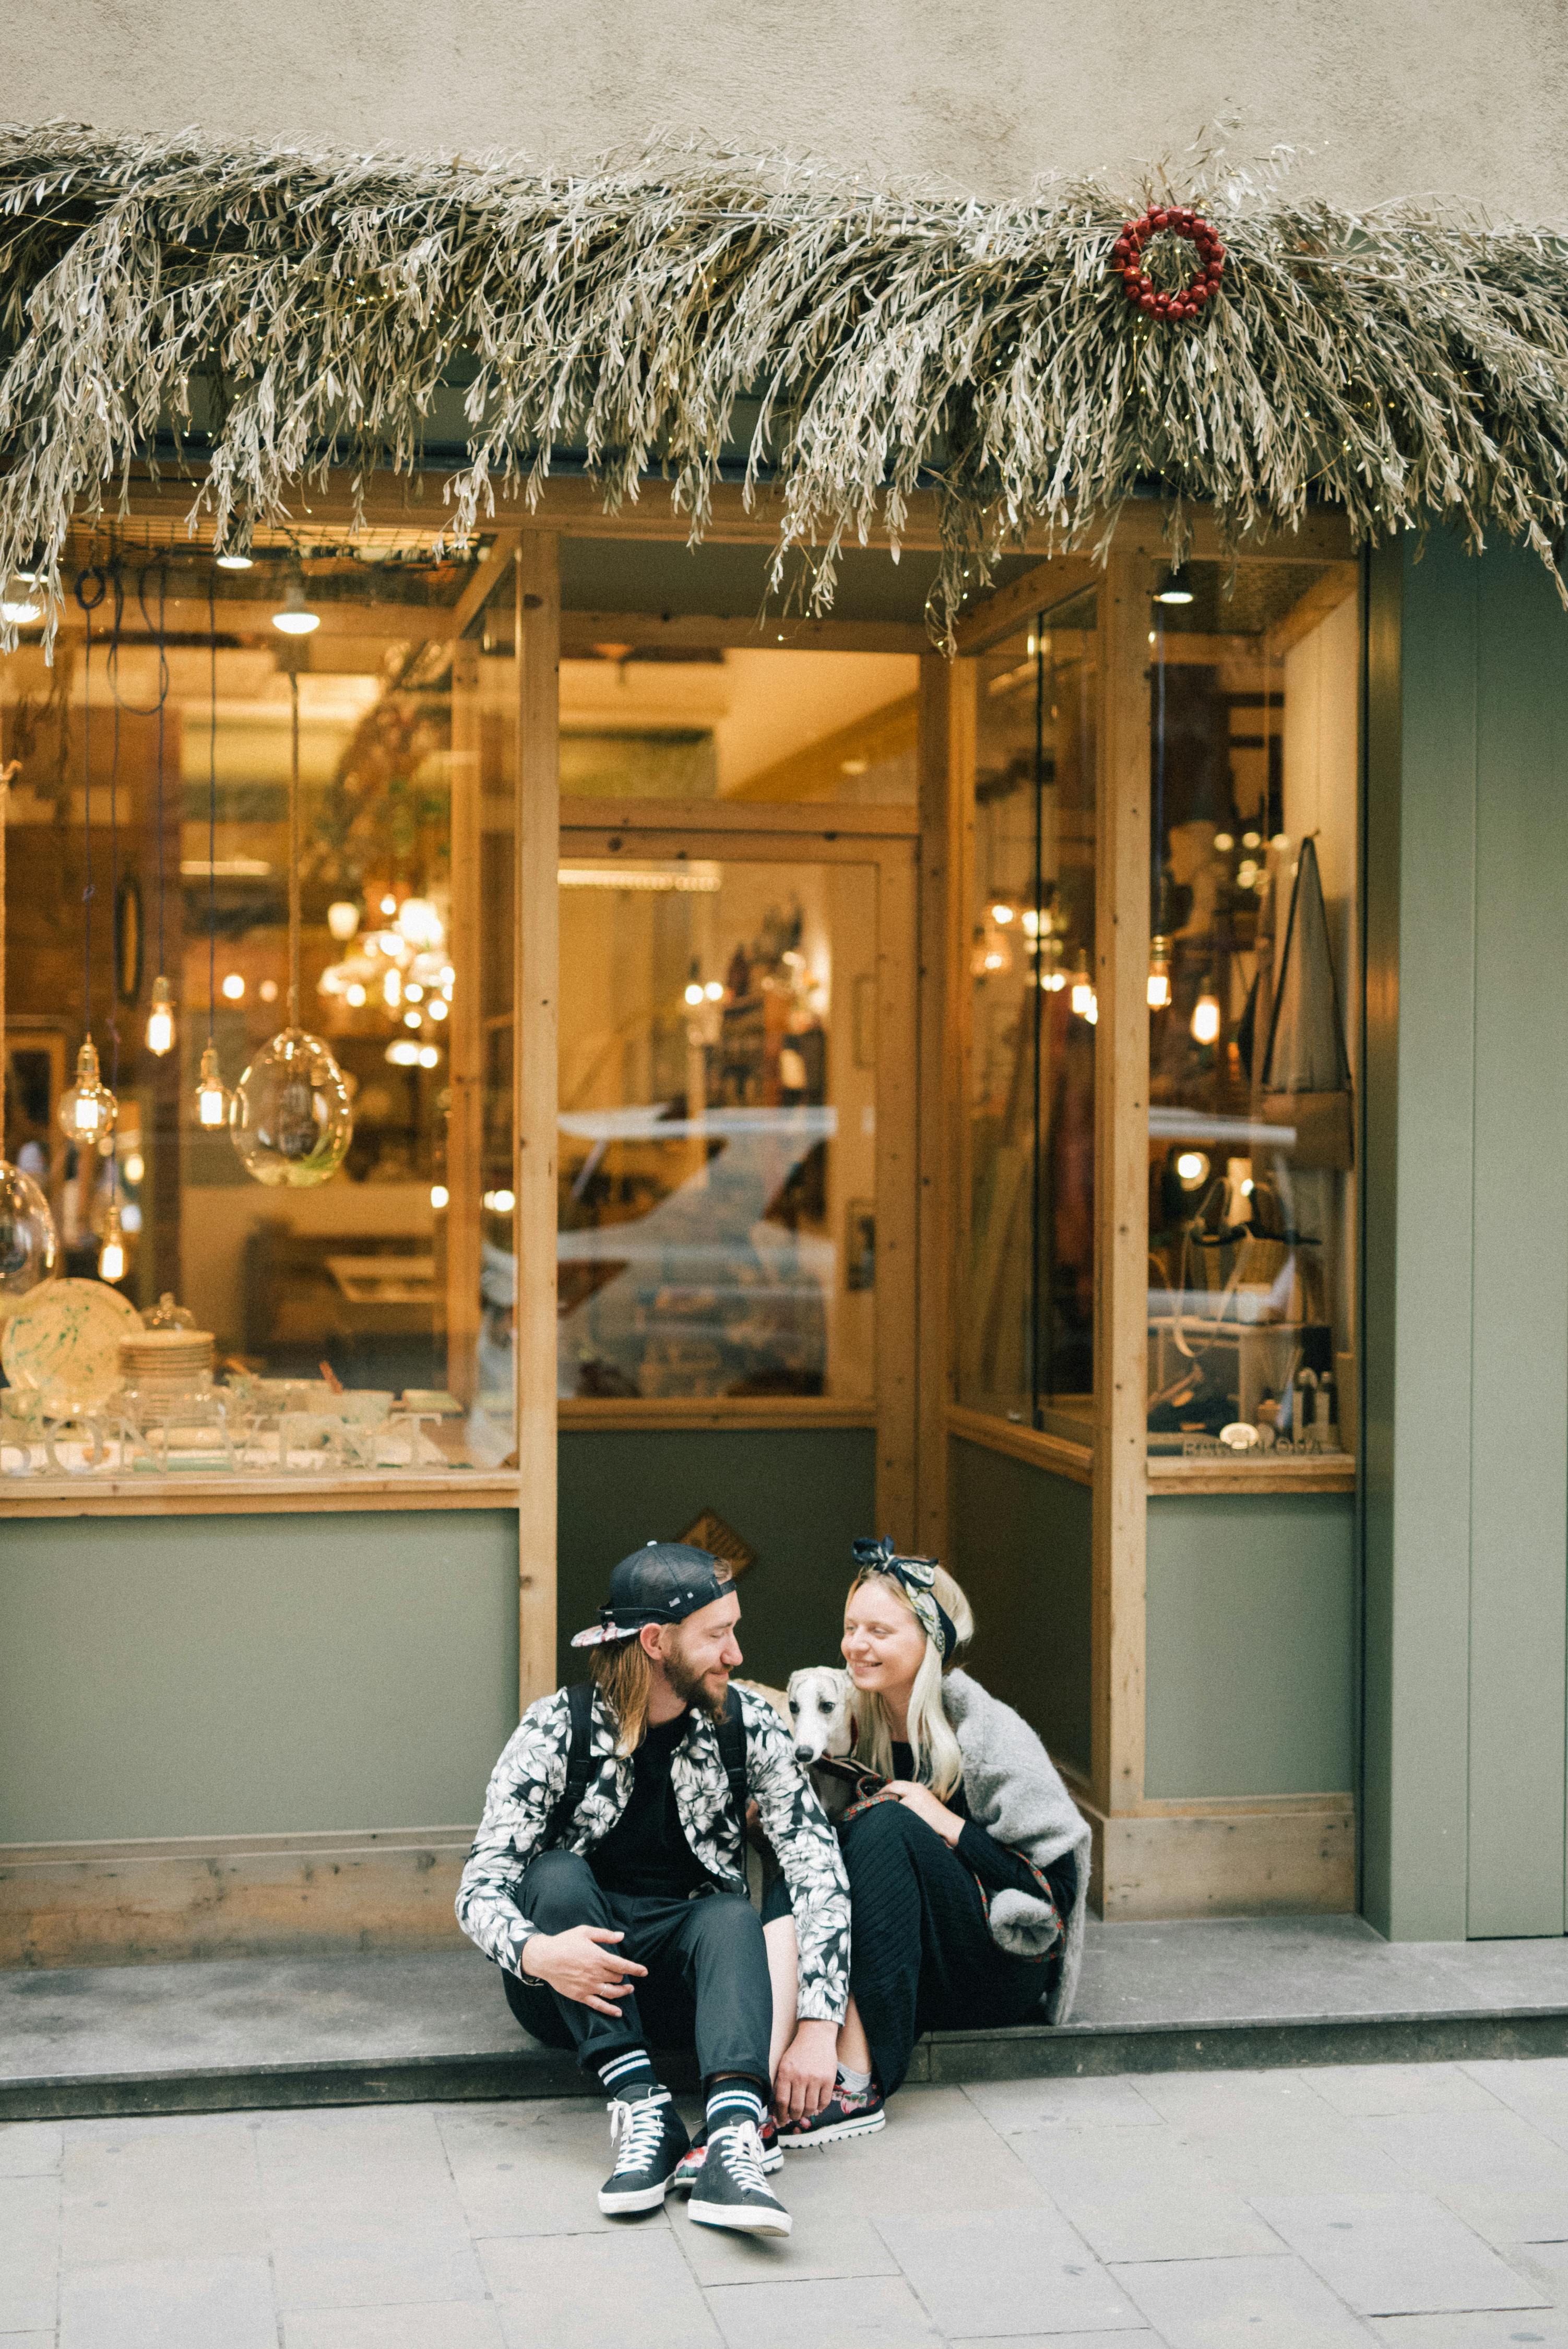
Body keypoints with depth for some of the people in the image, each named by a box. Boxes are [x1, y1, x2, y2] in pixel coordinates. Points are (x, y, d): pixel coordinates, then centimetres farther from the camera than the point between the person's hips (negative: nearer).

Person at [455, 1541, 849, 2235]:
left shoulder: (748, 1727, -7)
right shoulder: (556, 1730, -12)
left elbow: (817, 1871, -14)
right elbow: (481, 1887, -16)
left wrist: (819, 2025, -28)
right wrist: (534, 1952, -40)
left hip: (684, 1972, 1)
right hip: (571, 1980, -1)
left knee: (732, 1913, -30)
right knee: (556, 1872, -29)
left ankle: (732, 2138, -53)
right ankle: (642, 2109, -38)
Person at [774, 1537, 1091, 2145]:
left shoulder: (986, 1733, -11)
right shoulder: (856, 1727, 5)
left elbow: (1058, 1883, -13)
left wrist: (949, 1826, -20)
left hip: (1004, 1971, -5)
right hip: (903, 1968, 5)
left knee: (888, 1827, -28)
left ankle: (856, 2082, -39)